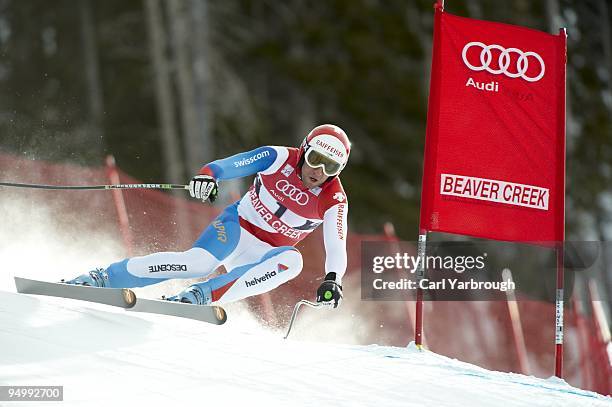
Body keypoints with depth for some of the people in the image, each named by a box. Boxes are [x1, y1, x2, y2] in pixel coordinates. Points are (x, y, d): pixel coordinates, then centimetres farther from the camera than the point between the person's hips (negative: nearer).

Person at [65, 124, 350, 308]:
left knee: (292, 261, -34)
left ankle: (200, 296, -34)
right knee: (200, 262, -33)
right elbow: (230, 165, -16)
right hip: (236, 227, -2)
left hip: (264, 255, 2)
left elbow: (337, 249, -17)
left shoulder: (333, 201, -11)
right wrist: (208, 175, -39)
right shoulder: (280, 158, -11)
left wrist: (332, 280, -38)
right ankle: (102, 278, -22)